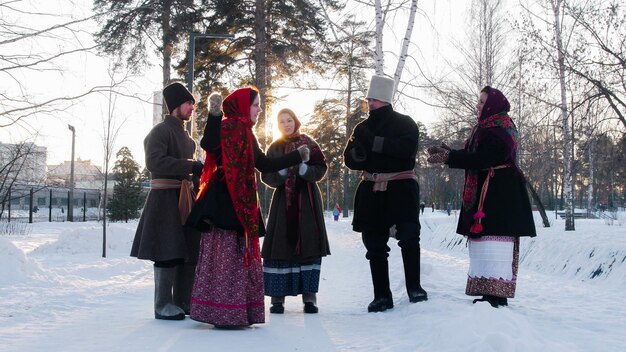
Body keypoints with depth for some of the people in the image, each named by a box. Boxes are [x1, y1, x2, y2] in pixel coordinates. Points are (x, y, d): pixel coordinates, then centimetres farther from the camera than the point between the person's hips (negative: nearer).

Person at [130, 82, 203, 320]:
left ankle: (183, 301, 17)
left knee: (190, 250, 8)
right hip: (165, 197, -9)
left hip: (185, 197, 9)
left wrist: (199, 170, 12)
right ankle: (163, 305, 0)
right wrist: (190, 167, -20)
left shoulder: (184, 133, 21)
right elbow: (154, 161, -20)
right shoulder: (161, 130, -7)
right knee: (168, 252, -7)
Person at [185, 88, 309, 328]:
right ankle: (222, 314, -3)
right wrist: (214, 114, -32)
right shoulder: (228, 126, -7)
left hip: (242, 204, 9)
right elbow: (209, 145, -26)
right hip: (224, 203, -9)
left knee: (241, 257, 11)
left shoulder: (246, 133, 20)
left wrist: (298, 156, 33)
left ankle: (237, 312, 17)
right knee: (225, 255, -7)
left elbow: (265, 165, 26)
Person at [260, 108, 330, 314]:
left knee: (309, 247, -3)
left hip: (307, 200, 0)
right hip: (283, 200, 0)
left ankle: (309, 296, 2)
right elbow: (266, 176, 3)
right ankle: (277, 297, 0)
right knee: (281, 246, -4)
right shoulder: (275, 148, 10)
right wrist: (281, 172, -15)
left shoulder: (308, 143, 7)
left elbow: (321, 169, 1)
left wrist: (305, 169, -17)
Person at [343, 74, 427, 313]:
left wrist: (374, 143, -22)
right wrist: (358, 152, -16)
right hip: (372, 192, 4)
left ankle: (414, 288, 1)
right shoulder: (363, 128, 13)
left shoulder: (404, 123, 0)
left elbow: (407, 148, -19)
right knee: (374, 244, 4)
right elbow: (349, 159, 8)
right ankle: (382, 296, 11)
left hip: (401, 188, -4)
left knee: (409, 237, -14)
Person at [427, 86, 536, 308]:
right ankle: (492, 293, 12)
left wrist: (449, 158, -19)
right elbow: (473, 155, 19)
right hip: (485, 192, 10)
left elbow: (483, 158, -21)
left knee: (493, 239, -13)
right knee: (485, 240, 8)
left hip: (498, 195, -10)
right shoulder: (488, 127, 20)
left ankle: (497, 295, -15)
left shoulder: (499, 127, -10)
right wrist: (447, 152, 7)